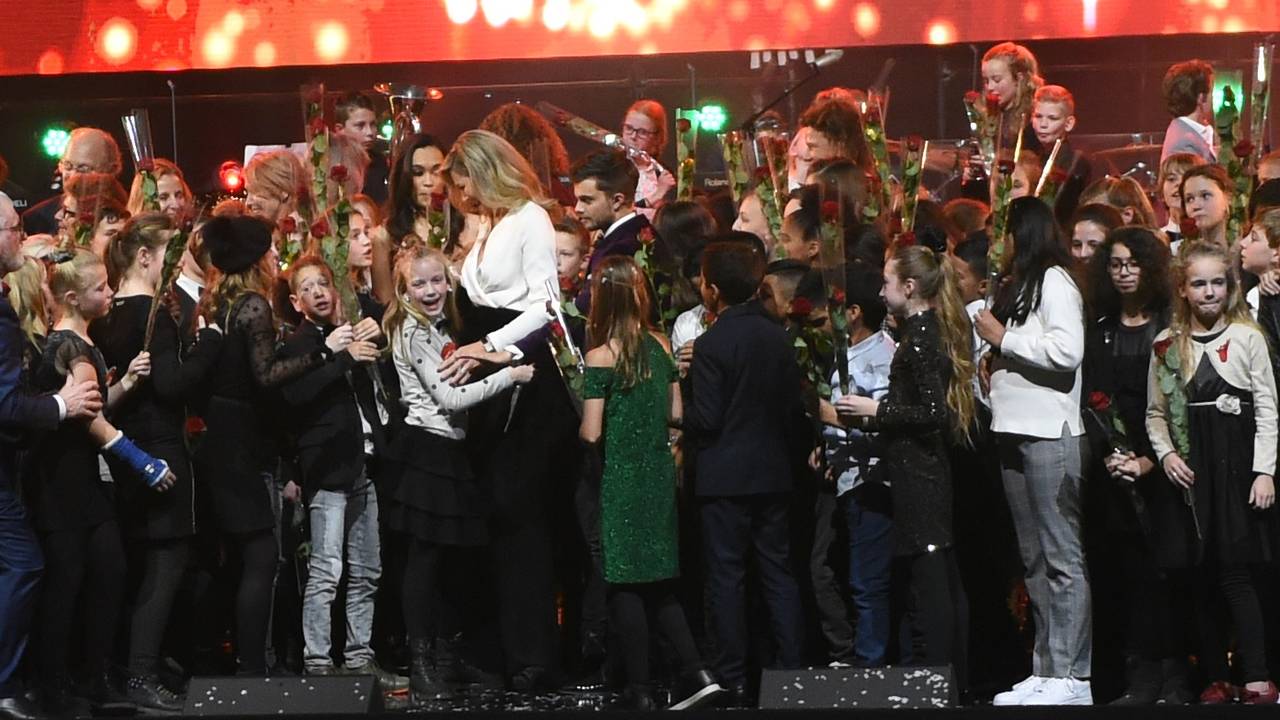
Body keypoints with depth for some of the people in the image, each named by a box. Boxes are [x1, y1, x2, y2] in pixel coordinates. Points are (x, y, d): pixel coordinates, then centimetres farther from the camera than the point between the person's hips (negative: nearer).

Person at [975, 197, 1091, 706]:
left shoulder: (1054, 281, -5)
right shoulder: (1016, 286, 21)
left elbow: (1068, 350, -19)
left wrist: (1003, 339, -10)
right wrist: (995, 361, 9)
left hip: (1050, 434, -9)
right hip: (1015, 434, 10)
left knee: (1062, 557, -9)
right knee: (1034, 562, 9)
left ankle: (1072, 678, -9)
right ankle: (1046, 670, 13)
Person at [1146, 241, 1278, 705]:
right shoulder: (1167, 345, 7)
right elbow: (1155, 412, 13)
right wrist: (1166, 453, -4)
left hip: (1237, 463, -3)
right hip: (1191, 471, 3)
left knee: (1236, 575, -9)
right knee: (1204, 579, 6)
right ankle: (1216, 679, 12)